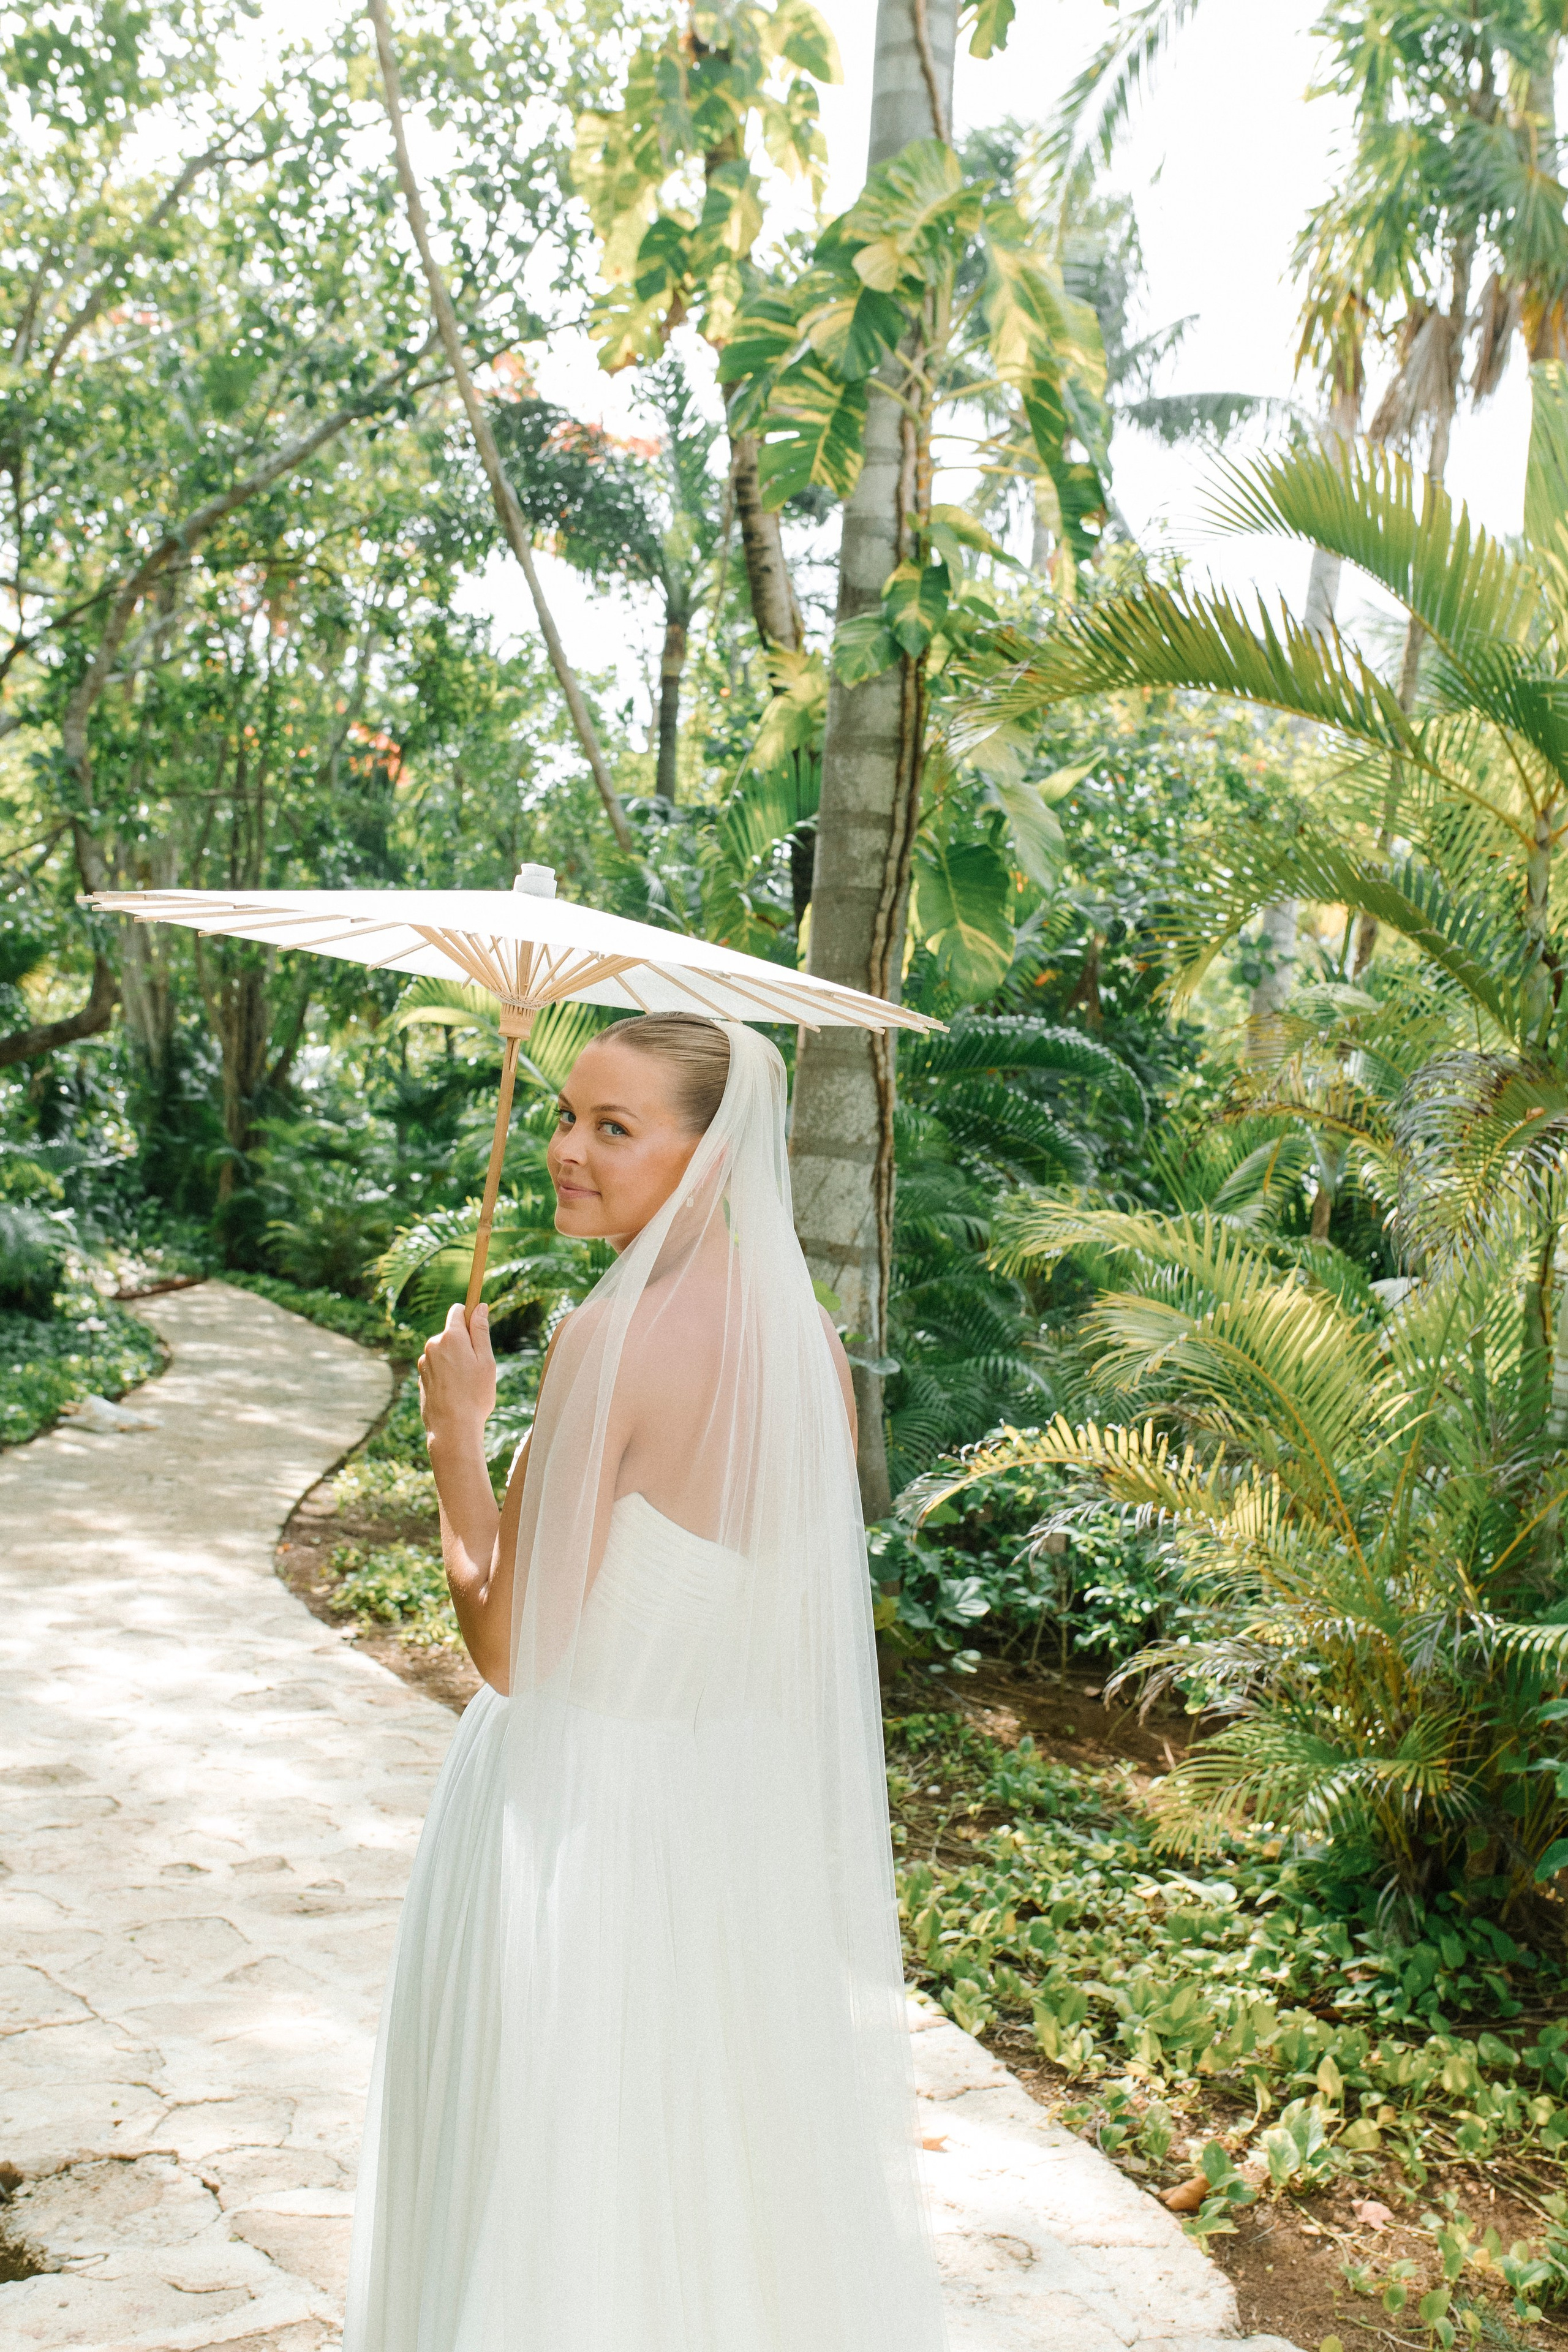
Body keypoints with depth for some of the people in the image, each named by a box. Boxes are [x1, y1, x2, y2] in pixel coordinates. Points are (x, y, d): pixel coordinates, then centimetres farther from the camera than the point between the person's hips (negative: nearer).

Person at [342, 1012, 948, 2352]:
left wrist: (454, 1435, -9)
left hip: (585, 1810, -7)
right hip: (750, 1816, 7)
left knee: (569, 2182, 10)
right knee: (729, 2174, 22)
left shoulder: (617, 1341, -21)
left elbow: (511, 1647, -19)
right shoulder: (810, 1341, 1)